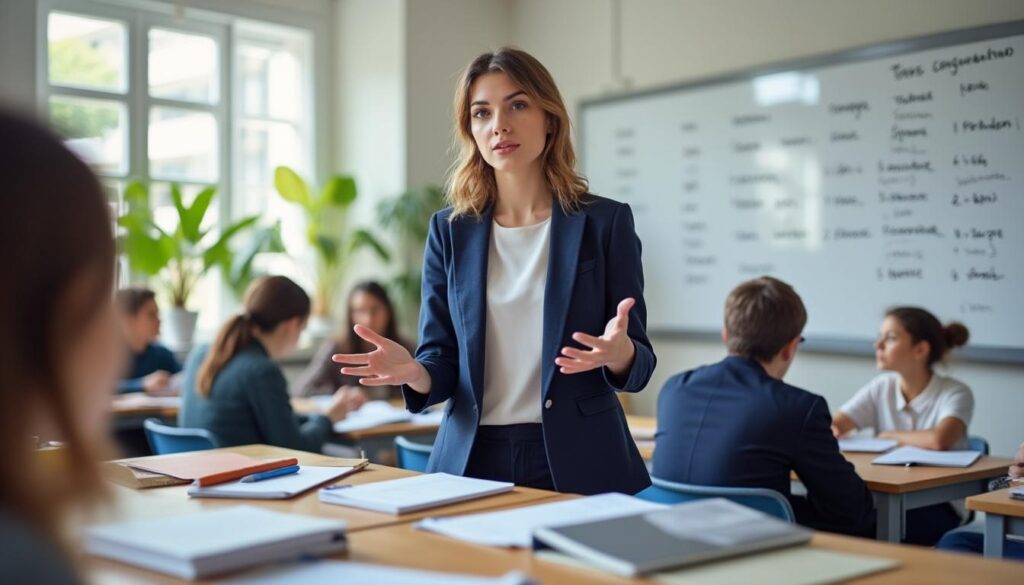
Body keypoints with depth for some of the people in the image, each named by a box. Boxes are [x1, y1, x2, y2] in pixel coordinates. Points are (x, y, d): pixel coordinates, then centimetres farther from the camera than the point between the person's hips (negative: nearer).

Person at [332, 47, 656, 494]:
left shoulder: (605, 221, -2)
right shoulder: (450, 231, 5)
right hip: (471, 462, 2)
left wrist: (617, 352, -25)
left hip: (579, 466, -2)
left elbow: (639, 365, -2)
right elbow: (442, 365, 3)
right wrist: (412, 371, -20)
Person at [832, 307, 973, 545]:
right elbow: (831, 427, -4)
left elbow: (939, 440, -31)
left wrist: (890, 436, -13)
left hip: (941, 507, -4)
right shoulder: (882, 388, 4)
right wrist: (827, 431, -29)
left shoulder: (955, 393, -11)